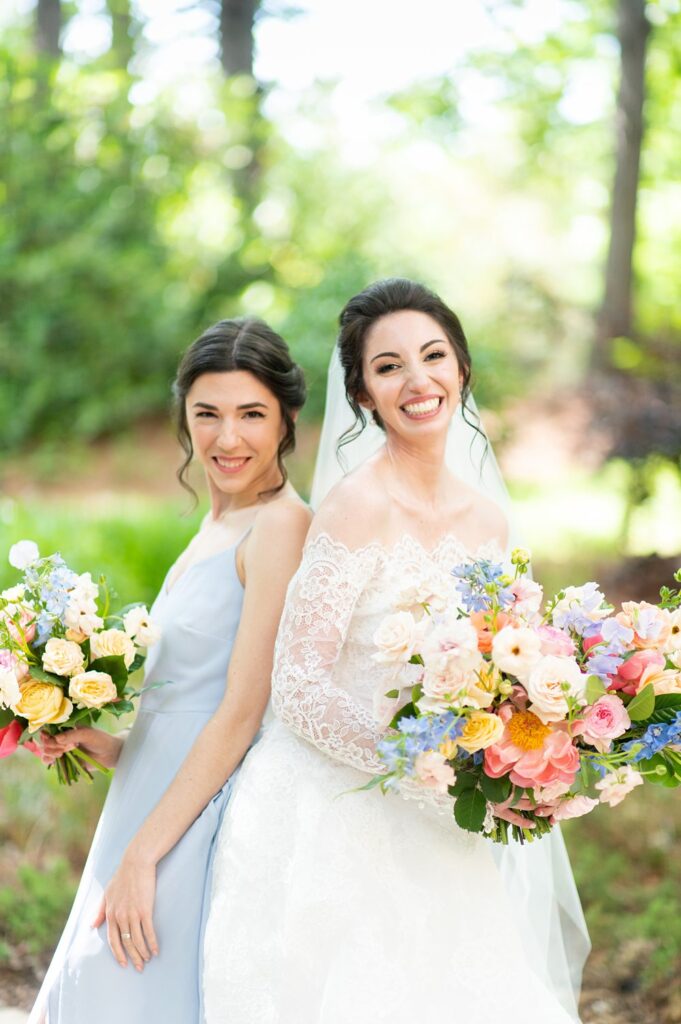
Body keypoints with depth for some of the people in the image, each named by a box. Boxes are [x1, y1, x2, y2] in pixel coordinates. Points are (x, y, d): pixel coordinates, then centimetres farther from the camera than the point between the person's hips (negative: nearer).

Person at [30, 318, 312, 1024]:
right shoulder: (215, 530, 14)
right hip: (157, 811, 9)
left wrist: (142, 855, -18)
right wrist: (101, 745, 2)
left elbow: (243, 713, -18)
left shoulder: (282, 525, -14)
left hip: (207, 829, -9)